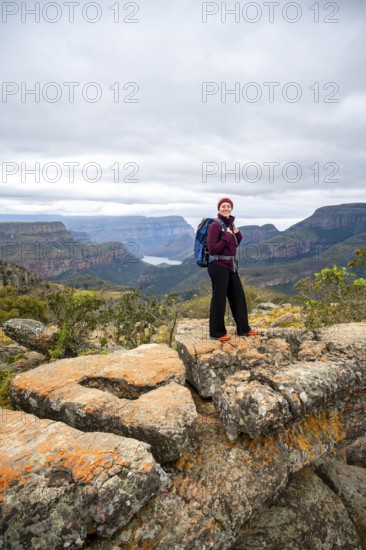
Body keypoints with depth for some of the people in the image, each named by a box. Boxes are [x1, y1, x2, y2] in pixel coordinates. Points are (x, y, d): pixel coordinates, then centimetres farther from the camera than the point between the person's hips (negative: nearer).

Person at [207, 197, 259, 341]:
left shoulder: (230, 224, 11)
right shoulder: (215, 225, -13)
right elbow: (212, 249, -19)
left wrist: (238, 235, 2)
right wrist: (226, 237, -17)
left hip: (231, 266, 9)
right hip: (218, 266, -9)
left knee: (238, 296, 16)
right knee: (219, 298, 1)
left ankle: (243, 328, 31)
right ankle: (217, 333, 16)